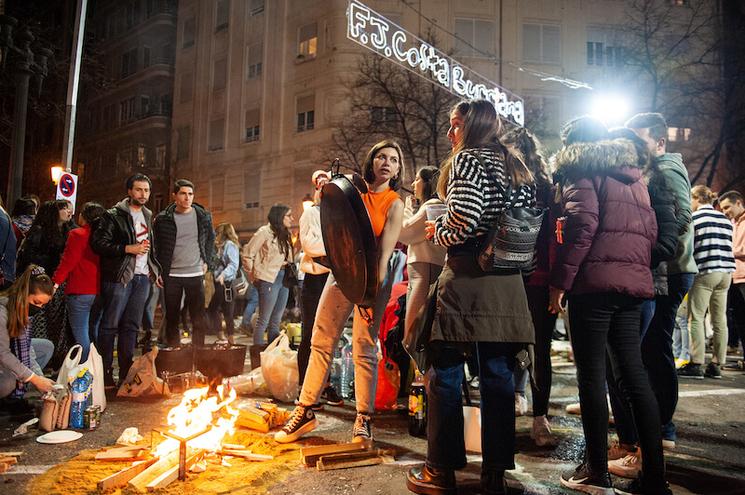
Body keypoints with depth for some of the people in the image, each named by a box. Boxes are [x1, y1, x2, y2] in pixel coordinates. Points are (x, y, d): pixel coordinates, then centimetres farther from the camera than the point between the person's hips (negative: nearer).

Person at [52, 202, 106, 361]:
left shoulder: (77, 234, -9)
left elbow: (68, 261, -14)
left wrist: (56, 282, -11)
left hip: (80, 292, -6)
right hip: (100, 291, 6)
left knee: (81, 333, 0)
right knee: (96, 333, 16)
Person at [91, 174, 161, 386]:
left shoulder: (148, 217, 18)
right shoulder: (113, 215, -3)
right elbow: (99, 243, -11)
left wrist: (155, 270, 15)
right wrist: (128, 249, -16)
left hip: (142, 277, 6)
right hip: (119, 276, -6)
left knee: (131, 325, 9)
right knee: (110, 325, -1)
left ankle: (126, 372, 15)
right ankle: (105, 372, 6)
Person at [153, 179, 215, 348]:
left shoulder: (203, 216, 2)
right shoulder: (163, 219, -2)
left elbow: (211, 239, 16)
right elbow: (155, 246, 7)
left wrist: (208, 262, 7)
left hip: (196, 274, 1)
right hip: (171, 276, 0)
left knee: (199, 318, 0)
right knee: (171, 318, 8)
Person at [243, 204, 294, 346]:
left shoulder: (285, 235, 15)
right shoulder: (265, 232, -7)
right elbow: (248, 253, -7)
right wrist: (253, 276, -3)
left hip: (284, 279, 7)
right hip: (269, 280, -7)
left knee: (276, 321, 11)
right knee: (264, 320, -3)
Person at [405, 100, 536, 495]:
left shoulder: (466, 159, -5)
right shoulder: (517, 168, 18)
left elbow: (464, 220, -18)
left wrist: (437, 233, 0)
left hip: (467, 278, -7)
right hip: (508, 282, 7)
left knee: (445, 373, 2)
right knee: (497, 374, 9)